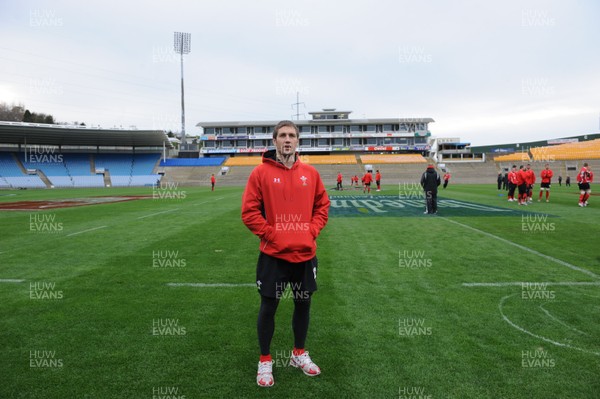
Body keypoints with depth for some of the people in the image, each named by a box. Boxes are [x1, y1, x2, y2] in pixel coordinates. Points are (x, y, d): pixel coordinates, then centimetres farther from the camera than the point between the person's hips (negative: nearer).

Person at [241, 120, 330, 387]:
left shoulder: (310, 173, 4)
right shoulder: (261, 172, -6)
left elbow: (322, 205, 11)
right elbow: (249, 211, -6)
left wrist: (312, 231, -1)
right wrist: (269, 234, -11)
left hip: (305, 254, 4)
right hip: (273, 254, -3)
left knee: (303, 304, 15)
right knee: (268, 307, 6)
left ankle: (299, 355, 36)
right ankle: (265, 362, 25)